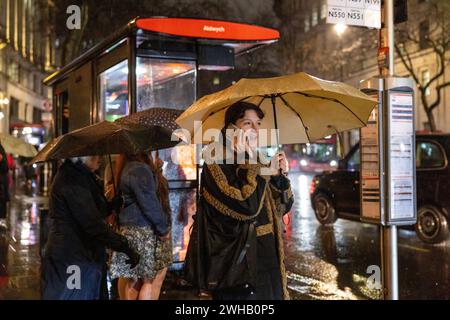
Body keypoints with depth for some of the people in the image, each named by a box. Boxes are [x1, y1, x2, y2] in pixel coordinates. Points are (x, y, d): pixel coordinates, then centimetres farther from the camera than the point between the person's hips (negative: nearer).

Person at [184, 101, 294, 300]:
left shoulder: (255, 161, 11)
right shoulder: (218, 161, -12)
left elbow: (282, 207, 12)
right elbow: (246, 205, -25)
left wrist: (279, 175, -3)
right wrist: (250, 164, -19)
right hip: (238, 261, -8)